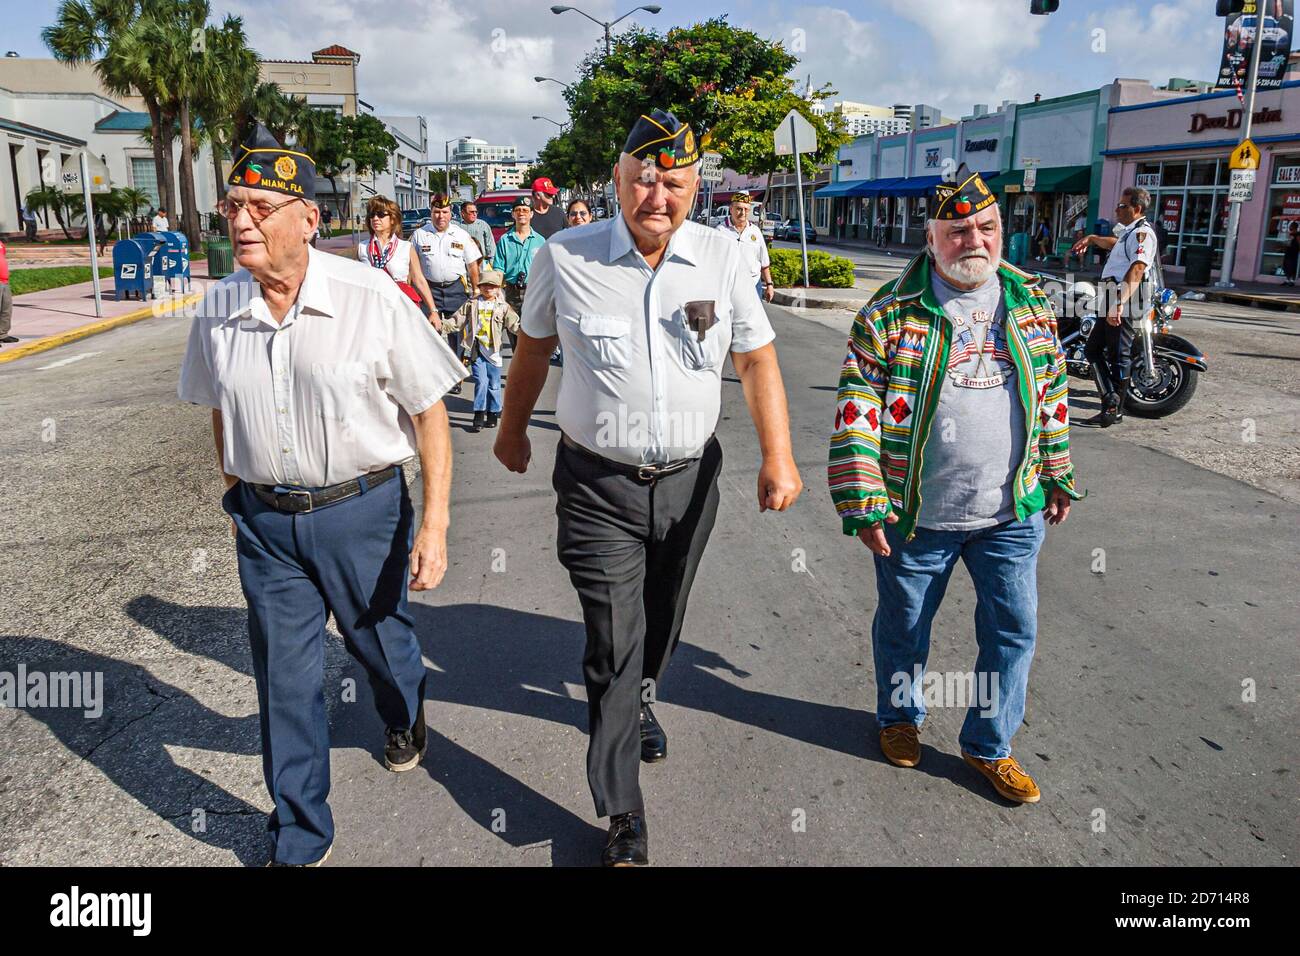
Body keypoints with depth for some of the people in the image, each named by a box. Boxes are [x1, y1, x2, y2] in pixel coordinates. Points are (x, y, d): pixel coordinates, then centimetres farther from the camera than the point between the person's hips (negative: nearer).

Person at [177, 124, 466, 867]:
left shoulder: (371, 297, -15)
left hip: (362, 508, -2)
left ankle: (405, 720, 57)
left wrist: (435, 521, -14)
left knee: (384, 642, 19)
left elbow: (429, 410, -11)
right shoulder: (219, 310, -2)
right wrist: (239, 495, 17)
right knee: (285, 681, 9)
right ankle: (300, 841, 28)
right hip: (265, 521, 3)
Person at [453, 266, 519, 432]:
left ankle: (492, 414, 20)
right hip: (476, 350, -1)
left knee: (494, 384, 7)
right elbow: (457, 320, 6)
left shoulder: (503, 307, 4)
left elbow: (515, 324, 2)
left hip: (493, 350, 1)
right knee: (481, 382, -7)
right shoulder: (472, 305, 5)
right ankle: (479, 415, 0)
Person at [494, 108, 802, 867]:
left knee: (663, 618, 22)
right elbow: (534, 347, 7)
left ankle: (642, 703, 56)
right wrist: (513, 429, 18)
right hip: (599, 485, -2)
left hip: (690, 479, 3)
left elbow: (758, 359, 1)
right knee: (613, 645, -2)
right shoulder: (564, 258, -8)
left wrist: (779, 457, -6)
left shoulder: (723, 259, -4)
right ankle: (624, 817, 13)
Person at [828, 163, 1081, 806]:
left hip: (1013, 513, 3)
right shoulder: (891, 312, -9)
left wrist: (1058, 476, 17)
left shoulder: (1029, 302, 5)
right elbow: (856, 414, -11)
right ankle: (899, 716, 42)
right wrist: (862, 505, -16)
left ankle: (989, 745, 30)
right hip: (916, 515, -3)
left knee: (1014, 631, 9)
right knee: (903, 626, 15)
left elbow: (1052, 394, 16)